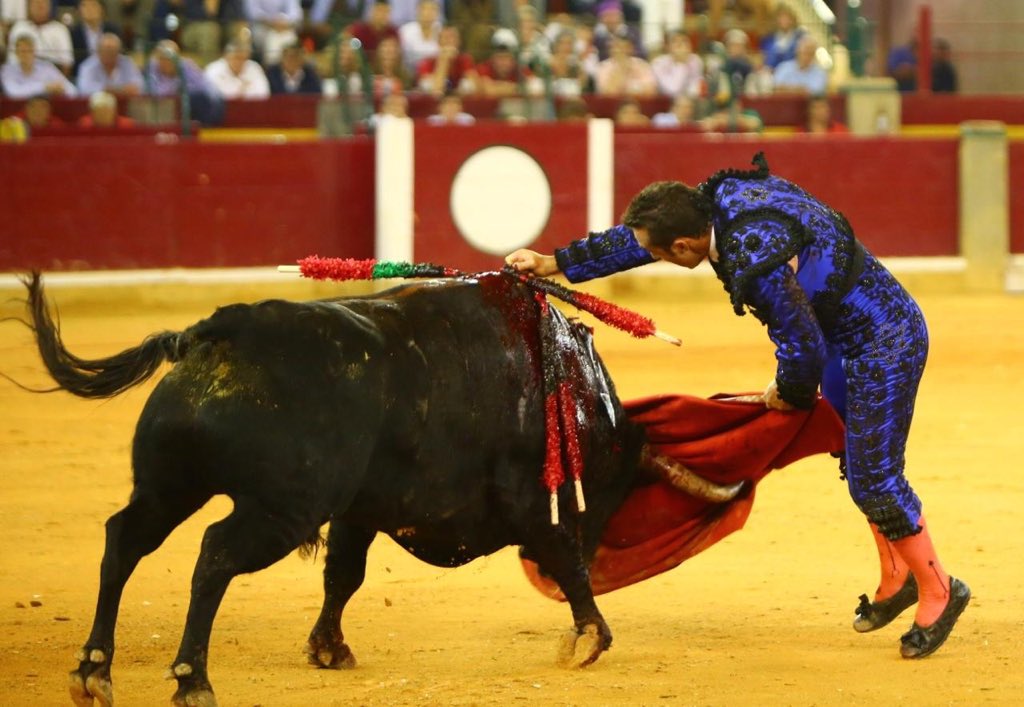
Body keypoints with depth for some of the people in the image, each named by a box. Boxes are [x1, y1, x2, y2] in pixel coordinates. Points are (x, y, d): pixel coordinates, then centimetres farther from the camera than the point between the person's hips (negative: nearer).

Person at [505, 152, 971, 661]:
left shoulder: (758, 264, -35)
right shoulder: (720, 199, -8)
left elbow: (802, 348, -25)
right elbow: (633, 240, 8)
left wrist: (788, 394, -3)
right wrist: (552, 264, 11)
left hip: (886, 344, -10)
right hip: (846, 340, 10)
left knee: (874, 477, -4)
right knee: (859, 464, 19)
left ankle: (937, 592, 12)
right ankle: (897, 580, 33)